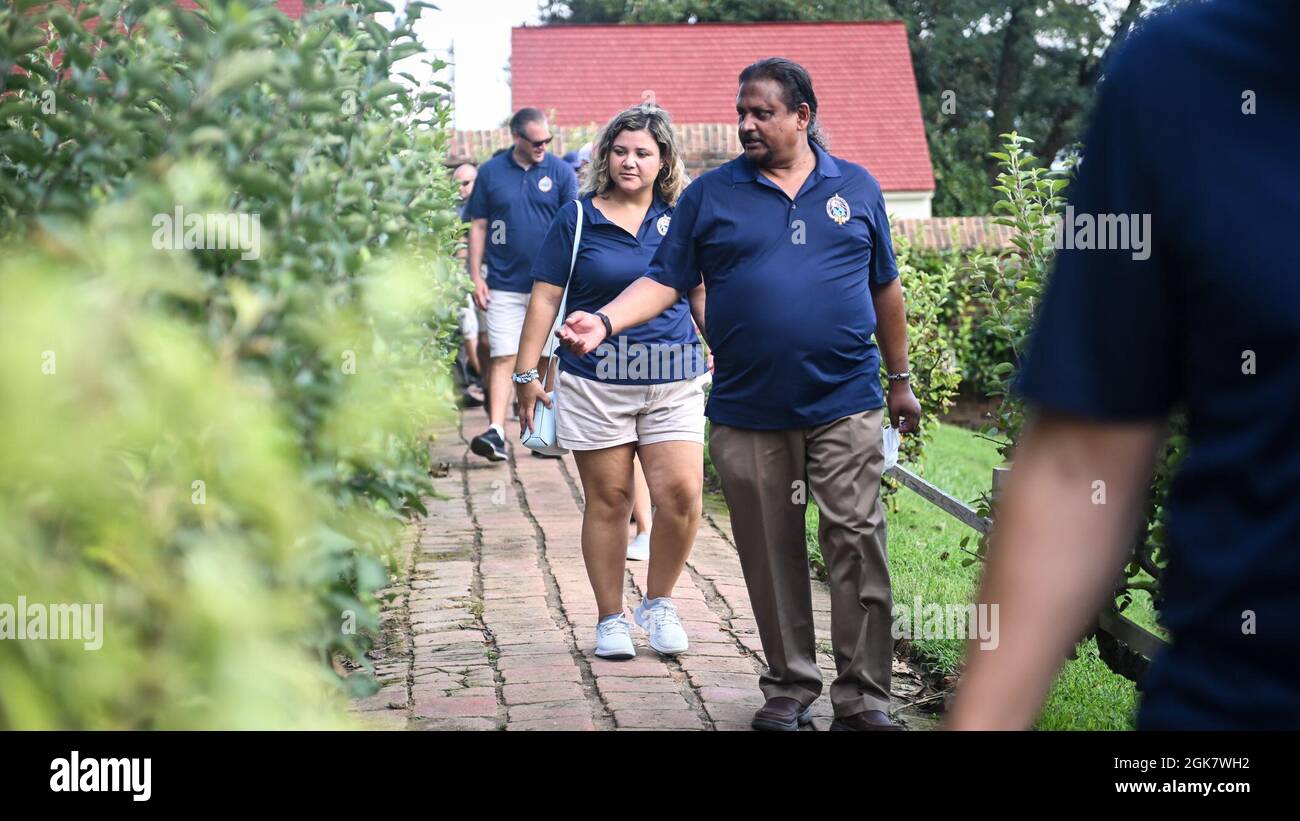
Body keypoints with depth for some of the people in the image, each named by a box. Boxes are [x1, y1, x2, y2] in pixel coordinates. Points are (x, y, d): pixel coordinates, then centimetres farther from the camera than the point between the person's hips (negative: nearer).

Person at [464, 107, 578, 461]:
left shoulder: (560, 172, 2)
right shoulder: (491, 173, 4)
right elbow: (478, 226, 7)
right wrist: (476, 277, 1)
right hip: (504, 284, 0)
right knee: (503, 357, -6)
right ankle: (496, 431, -10)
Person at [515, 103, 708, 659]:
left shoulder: (682, 219, 8)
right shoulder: (577, 218, 2)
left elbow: (704, 294, 17)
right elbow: (545, 298, 3)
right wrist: (527, 373, -2)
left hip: (674, 381, 1)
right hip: (595, 382, -1)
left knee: (682, 493, -11)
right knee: (608, 501, 4)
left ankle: (658, 603, 11)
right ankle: (611, 619, 17)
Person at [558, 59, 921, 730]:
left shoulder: (856, 189, 9)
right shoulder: (710, 194, 6)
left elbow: (885, 290, 15)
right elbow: (664, 281, 2)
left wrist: (900, 380, 15)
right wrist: (603, 321, -15)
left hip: (844, 405, 0)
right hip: (747, 413, 0)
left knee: (857, 544, -4)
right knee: (771, 554, 6)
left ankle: (863, 699, 3)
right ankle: (790, 687, 19)